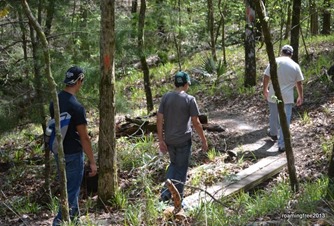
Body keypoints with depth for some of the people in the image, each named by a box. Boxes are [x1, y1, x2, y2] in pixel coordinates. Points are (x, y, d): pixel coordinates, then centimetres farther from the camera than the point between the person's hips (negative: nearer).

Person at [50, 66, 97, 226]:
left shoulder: (55, 100, 2)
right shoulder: (76, 107, -21)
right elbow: (84, 138, -19)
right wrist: (92, 162, -13)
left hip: (59, 151, 8)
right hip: (73, 154, -8)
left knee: (69, 186, 20)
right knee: (71, 189, 0)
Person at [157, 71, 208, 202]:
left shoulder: (166, 97, -1)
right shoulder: (189, 99, -11)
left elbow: (159, 120, -3)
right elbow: (196, 123, -11)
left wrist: (161, 140, 2)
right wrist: (203, 140, -1)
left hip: (169, 140, 4)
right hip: (183, 140, -4)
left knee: (174, 164, 25)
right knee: (181, 169, 8)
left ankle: (166, 190, 8)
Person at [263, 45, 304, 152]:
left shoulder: (274, 62, -4)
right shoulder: (295, 66, -2)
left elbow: (266, 77, -2)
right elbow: (299, 83, 2)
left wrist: (265, 90, 13)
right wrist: (300, 97, 14)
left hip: (273, 95, 1)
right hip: (287, 97, -1)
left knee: (273, 116, 24)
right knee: (285, 120, 3)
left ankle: (273, 133, 48)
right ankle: (282, 145, 1)